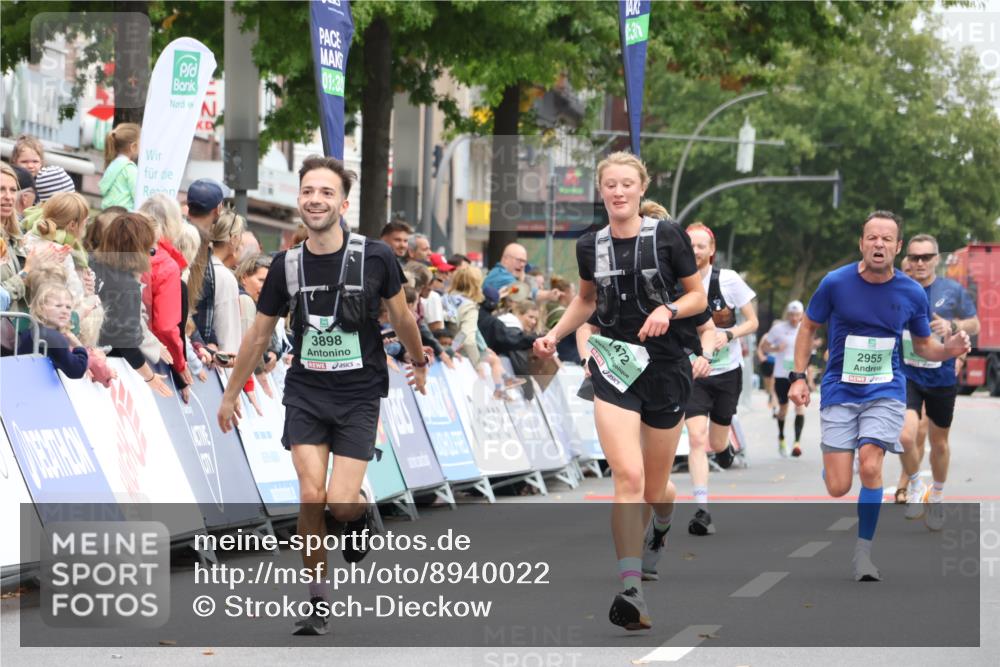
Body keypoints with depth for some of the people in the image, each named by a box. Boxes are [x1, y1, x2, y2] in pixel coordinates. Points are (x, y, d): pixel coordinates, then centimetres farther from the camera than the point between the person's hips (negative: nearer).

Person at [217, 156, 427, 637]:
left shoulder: (375, 257, -11)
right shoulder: (287, 265, -5)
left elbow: (401, 317, 8)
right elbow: (259, 334, 9)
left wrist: (419, 363, 23)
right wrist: (231, 393, 16)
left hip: (359, 396, -2)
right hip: (305, 393, 2)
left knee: (341, 503, -11)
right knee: (311, 496, -10)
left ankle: (361, 512, 26)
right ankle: (318, 596, 5)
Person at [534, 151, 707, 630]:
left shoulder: (668, 236, -5)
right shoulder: (591, 246, 4)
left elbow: (699, 296, 2)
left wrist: (670, 309, -17)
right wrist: (555, 334, 9)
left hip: (665, 370, -1)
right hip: (613, 369, 1)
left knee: (655, 487, 9)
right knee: (628, 476, -18)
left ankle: (662, 524, 49)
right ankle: (631, 592, -21)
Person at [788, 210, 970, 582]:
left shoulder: (912, 294, -4)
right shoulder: (836, 283, -8)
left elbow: (923, 346, 10)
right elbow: (808, 328, 5)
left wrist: (949, 349, -12)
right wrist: (798, 377, -2)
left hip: (885, 391, 0)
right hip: (840, 392, 0)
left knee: (870, 466, -23)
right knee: (838, 488, -7)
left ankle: (863, 552, -7)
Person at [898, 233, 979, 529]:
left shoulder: (953, 290, -4)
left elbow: (974, 325, 5)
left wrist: (952, 326, -13)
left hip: (942, 377, 1)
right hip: (907, 375, -1)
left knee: (939, 443, 13)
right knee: (906, 435, -21)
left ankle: (936, 497, 37)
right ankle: (914, 486, 6)